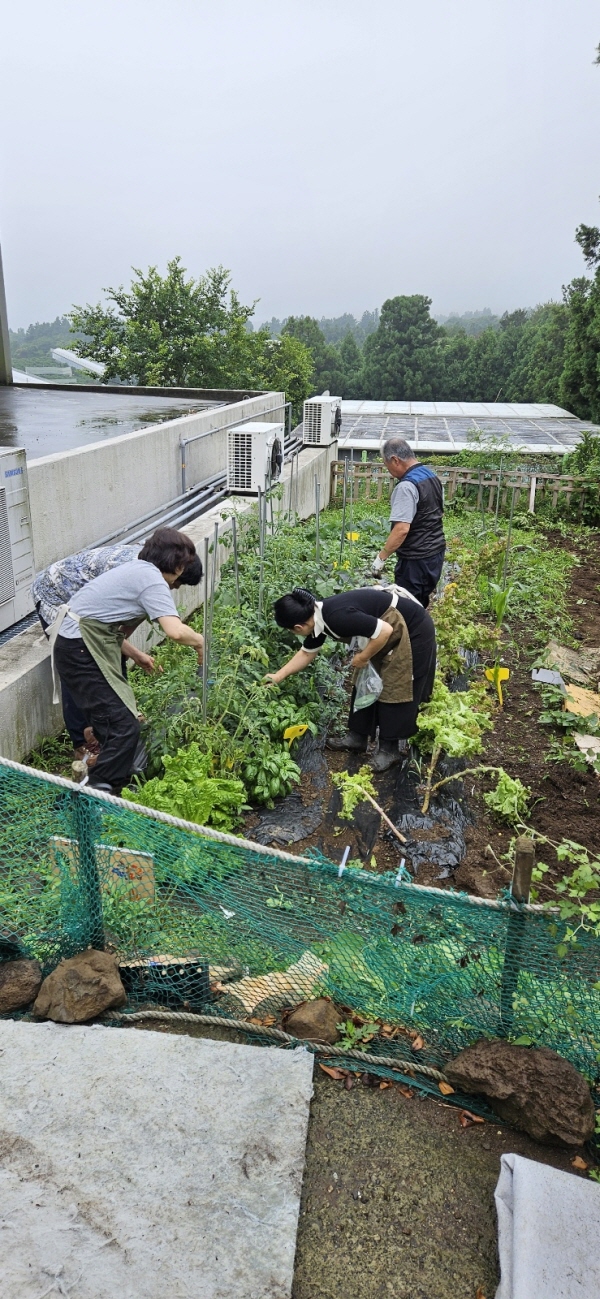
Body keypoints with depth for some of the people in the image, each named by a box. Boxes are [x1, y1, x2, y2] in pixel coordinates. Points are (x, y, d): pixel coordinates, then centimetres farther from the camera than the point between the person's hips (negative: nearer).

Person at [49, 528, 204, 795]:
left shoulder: (134, 570, 17)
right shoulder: (152, 579, -12)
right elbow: (175, 631, -25)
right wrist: (199, 641, -6)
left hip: (76, 645, 10)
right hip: (82, 650, -10)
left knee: (115, 719, 18)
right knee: (124, 725, -12)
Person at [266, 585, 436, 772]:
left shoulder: (337, 617, -34)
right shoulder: (317, 617, -4)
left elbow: (385, 631, -31)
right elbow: (306, 653, 12)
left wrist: (363, 657, -17)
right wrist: (278, 676, 15)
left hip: (413, 630, -9)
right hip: (389, 632, 9)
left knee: (394, 689, -2)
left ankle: (390, 749, 11)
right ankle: (357, 737, 22)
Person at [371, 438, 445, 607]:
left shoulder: (406, 487, -21)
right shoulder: (433, 476, 9)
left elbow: (402, 529, -27)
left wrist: (381, 557, -19)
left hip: (416, 559, -9)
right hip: (437, 551, 9)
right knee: (421, 606, 18)